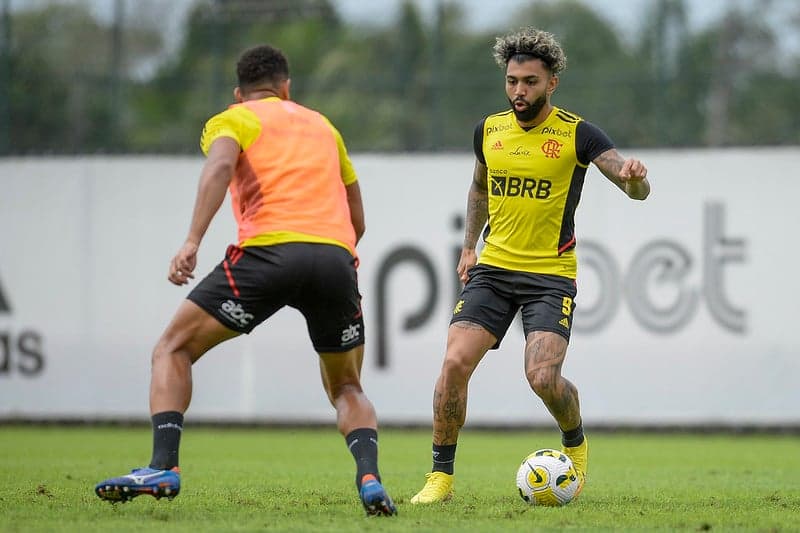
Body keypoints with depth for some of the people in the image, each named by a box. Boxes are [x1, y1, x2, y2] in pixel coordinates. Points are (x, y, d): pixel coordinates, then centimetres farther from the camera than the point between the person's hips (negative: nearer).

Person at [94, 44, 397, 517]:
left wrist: (192, 242, -17)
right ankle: (370, 478, -7)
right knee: (347, 389, 21)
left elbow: (221, 165, -9)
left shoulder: (231, 120, 16)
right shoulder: (323, 125, 30)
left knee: (173, 350, 11)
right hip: (337, 256, 4)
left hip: (269, 248, -4)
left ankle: (163, 467, -7)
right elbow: (357, 219, 30)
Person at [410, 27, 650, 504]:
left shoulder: (577, 134, -7)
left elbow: (636, 190, -15)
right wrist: (470, 246, 17)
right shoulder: (489, 130, 7)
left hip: (551, 275, -4)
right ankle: (442, 477, -2)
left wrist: (634, 177, -39)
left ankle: (576, 444, 15)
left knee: (543, 377, -18)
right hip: (492, 269, 4)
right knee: (455, 362, -13)